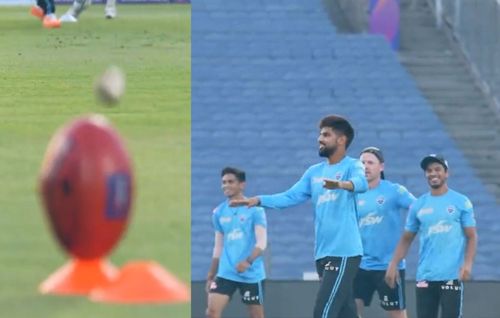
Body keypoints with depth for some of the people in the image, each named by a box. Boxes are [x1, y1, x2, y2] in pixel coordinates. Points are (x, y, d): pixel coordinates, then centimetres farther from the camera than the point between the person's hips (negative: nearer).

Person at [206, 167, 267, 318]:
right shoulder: (219, 212, 9)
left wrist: (248, 261, -28)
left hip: (252, 275, -4)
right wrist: (211, 276, 16)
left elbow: (261, 242, -12)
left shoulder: (255, 209, -5)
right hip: (225, 273, 4)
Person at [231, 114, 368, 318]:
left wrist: (341, 184, -49)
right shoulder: (314, 172, 17)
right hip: (323, 254, 8)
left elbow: (361, 182, -27)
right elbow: (290, 197, 13)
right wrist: (259, 200, -1)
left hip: (343, 253, -8)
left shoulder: (352, 166, -5)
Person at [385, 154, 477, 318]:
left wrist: (467, 263, -15)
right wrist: (393, 264, 3)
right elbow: (406, 239, 15)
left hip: (452, 275, -4)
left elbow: (471, 236, 0)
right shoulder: (418, 205, 10)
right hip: (425, 276, 4)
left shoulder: (461, 202, 1)